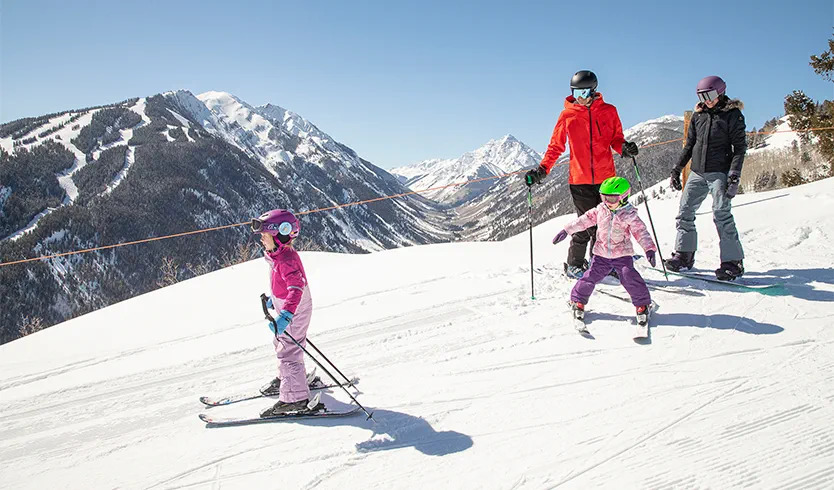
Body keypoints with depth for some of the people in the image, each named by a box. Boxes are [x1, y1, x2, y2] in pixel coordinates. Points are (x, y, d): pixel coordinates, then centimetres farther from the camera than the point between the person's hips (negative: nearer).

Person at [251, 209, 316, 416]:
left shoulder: (287, 259, -30)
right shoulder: (278, 255, 2)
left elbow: (296, 287, -40)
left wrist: (285, 316, -50)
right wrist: (273, 299, 33)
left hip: (294, 313, -11)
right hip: (284, 309, 11)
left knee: (288, 353, -4)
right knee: (280, 345, 27)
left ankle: (295, 398, 6)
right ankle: (285, 379, 48)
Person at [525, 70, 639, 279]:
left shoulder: (608, 111, 7)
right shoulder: (567, 115, 3)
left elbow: (616, 138, 12)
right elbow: (555, 147, 6)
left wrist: (624, 147, -11)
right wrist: (542, 170, -5)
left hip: (606, 178, 2)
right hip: (580, 179, -2)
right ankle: (574, 264, 14)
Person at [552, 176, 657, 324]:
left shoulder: (629, 215, -9)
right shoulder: (600, 210, 1)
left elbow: (641, 232, -10)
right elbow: (585, 220, 6)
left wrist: (649, 249, -22)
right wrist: (566, 230, 3)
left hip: (622, 255, -3)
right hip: (601, 254, 3)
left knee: (629, 277, -13)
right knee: (590, 277, -2)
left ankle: (642, 304, 7)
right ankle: (578, 300, 16)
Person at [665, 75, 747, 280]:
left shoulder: (733, 115, -2)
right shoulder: (698, 115, 13)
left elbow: (740, 147, -6)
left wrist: (734, 176, -15)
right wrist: (677, 169, 13)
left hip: (719, 172, -6)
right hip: (697, 172, 6)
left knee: (721, 214, -12)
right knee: (684, 211, 2)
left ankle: (733, 261, -8)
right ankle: (684, 254, 13)